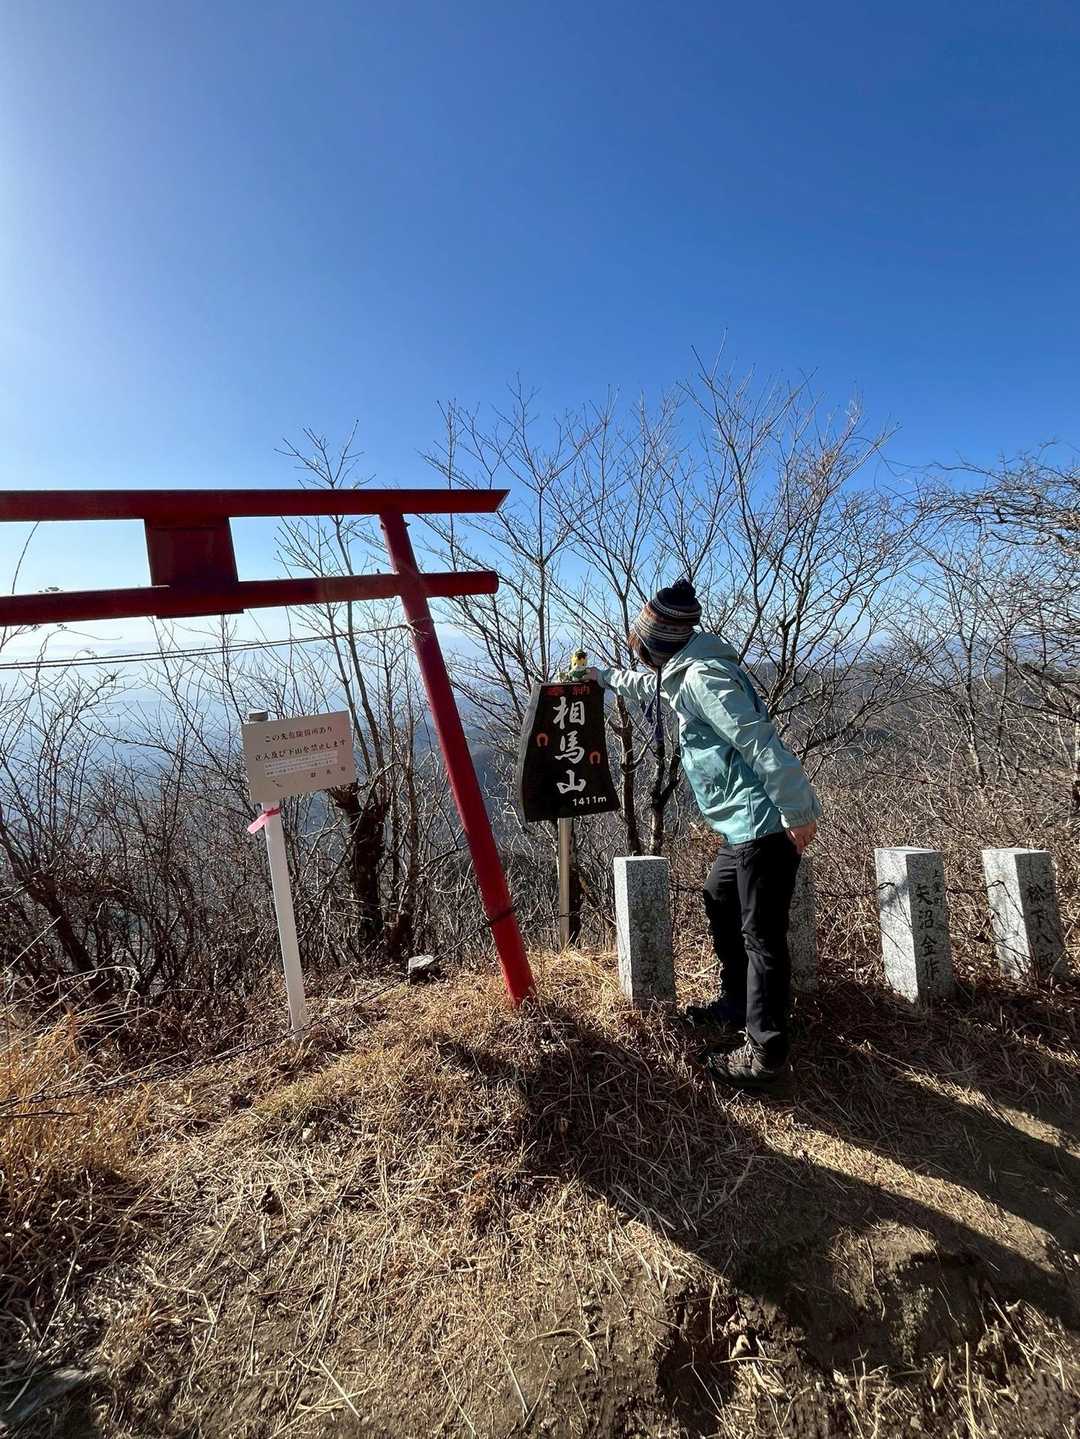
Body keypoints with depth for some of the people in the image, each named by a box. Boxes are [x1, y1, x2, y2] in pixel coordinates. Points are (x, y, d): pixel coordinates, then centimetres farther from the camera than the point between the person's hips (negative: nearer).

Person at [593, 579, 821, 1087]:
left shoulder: (702, 676, -18)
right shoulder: (685, 670, 14)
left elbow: (761, 744, -24)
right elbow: (649, 684, 38)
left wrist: (798, 812, -23)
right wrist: (603, 677, 49)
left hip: (766, 822, -11)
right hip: (748, 824, 11)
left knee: (762, 936, -3)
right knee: (720, 902, 23)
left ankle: (765, 1054, 8)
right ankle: (737, 1007, 37)